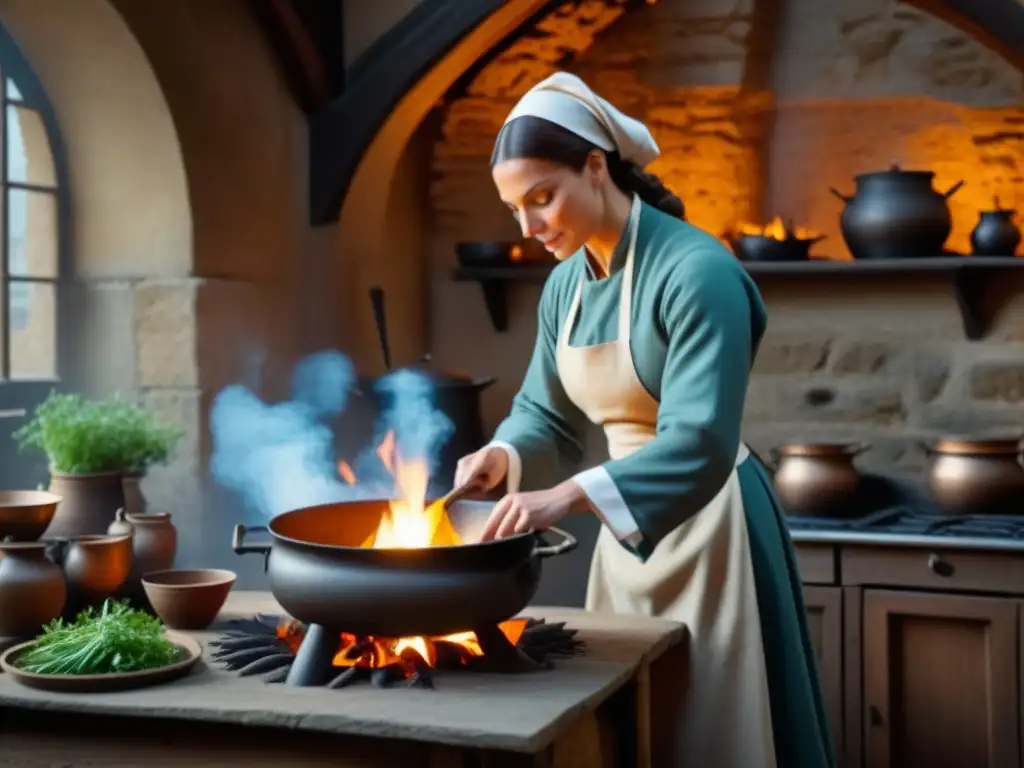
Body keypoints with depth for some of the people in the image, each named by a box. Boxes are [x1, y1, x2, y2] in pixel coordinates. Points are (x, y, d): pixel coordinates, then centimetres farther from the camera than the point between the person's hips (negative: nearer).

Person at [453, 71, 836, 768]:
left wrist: (569, 496, -40)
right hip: (628, 525, 7)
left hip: (707, 526, -7)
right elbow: (547, 415, 12)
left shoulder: (695, 271, -21)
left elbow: (700, 442, -29)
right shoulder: (565, 284, 4)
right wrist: (505, 456, -11)